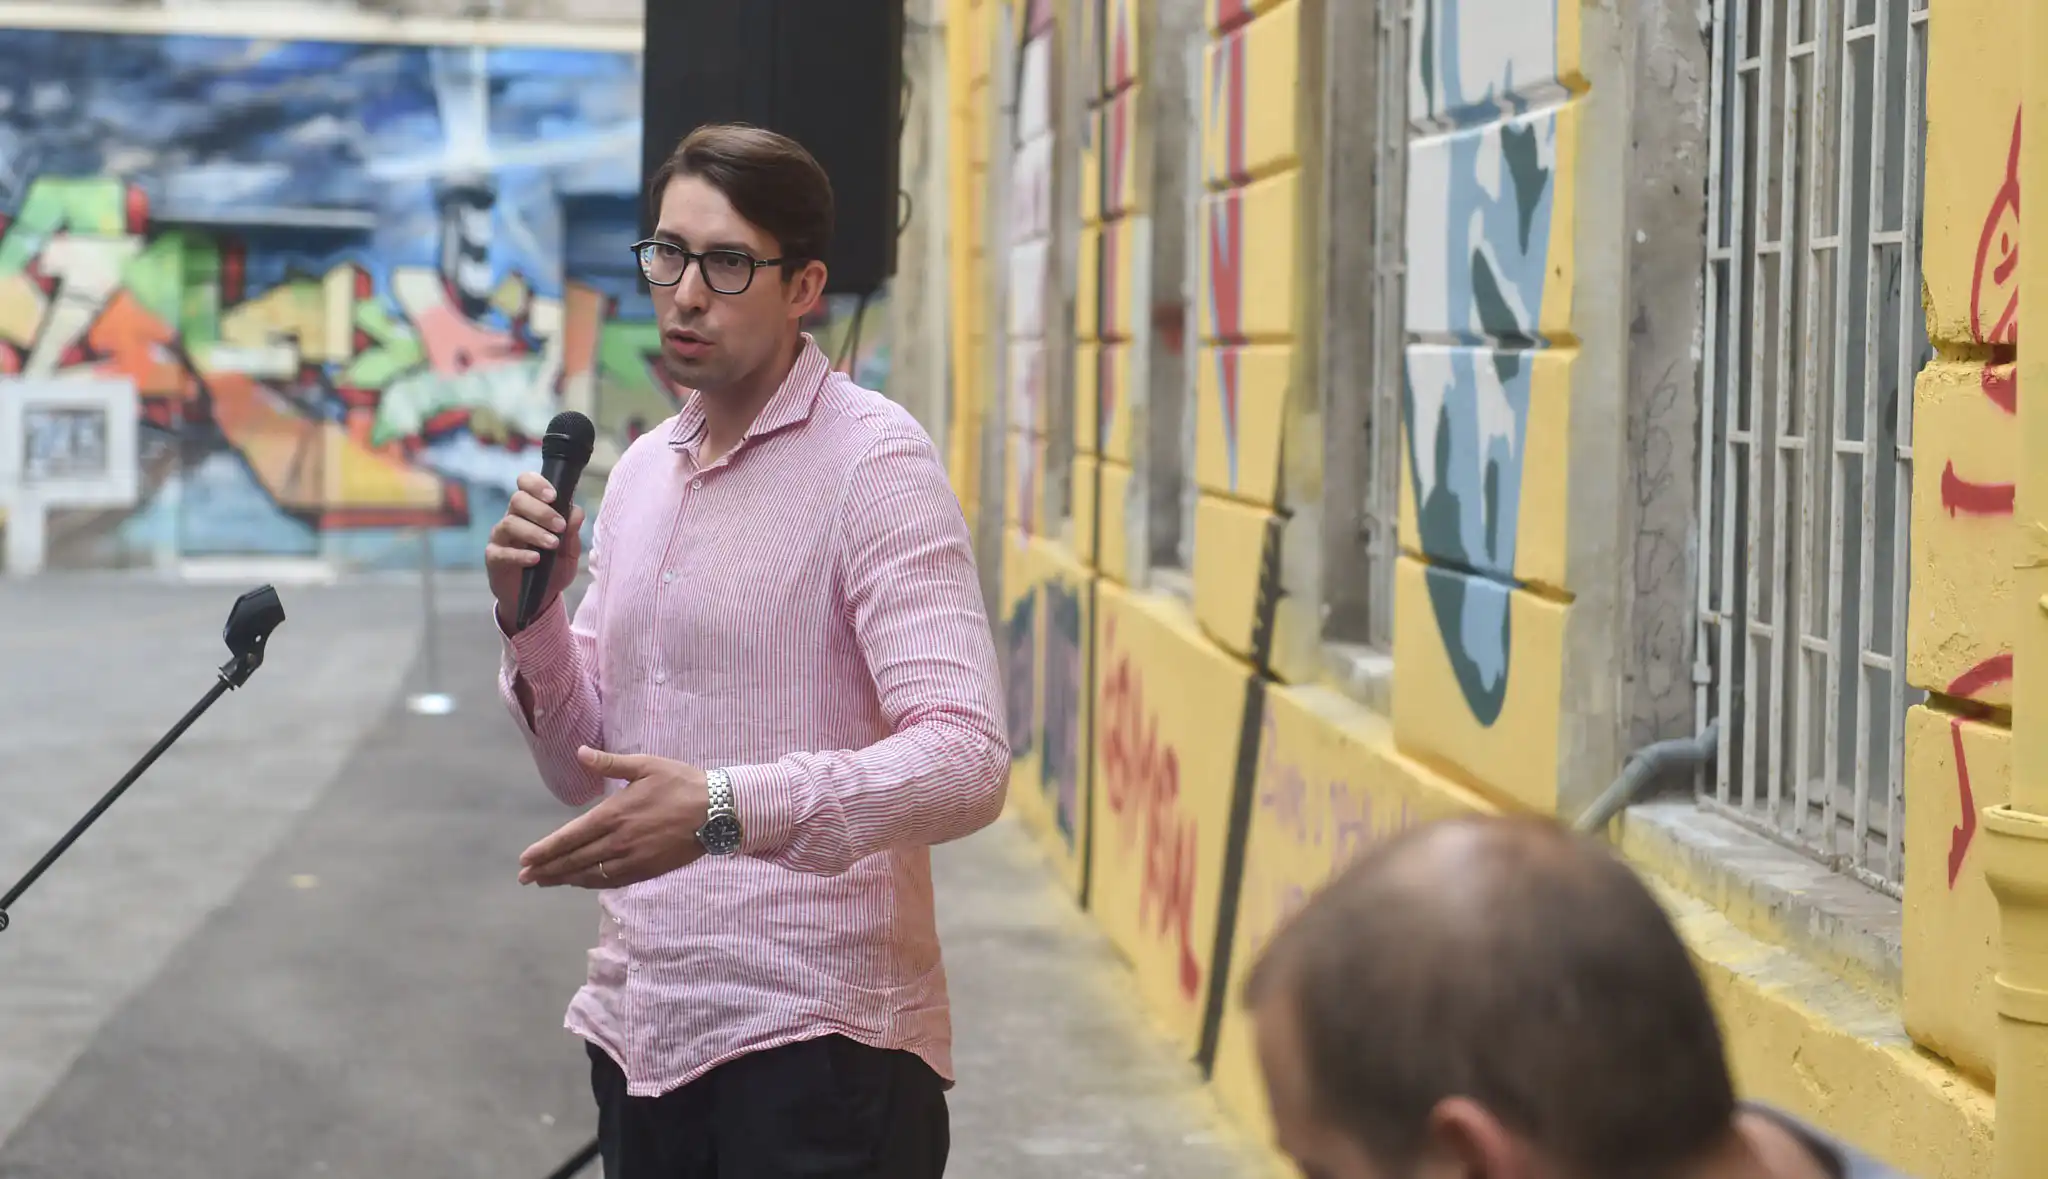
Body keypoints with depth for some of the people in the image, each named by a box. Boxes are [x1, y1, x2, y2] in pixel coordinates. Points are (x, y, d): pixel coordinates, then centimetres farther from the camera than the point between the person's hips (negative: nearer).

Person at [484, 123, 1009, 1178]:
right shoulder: (640, 470, 12)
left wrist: (725, 809, -32)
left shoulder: (873, 461, -10)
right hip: (638, 1034, 7)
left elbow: (965, 761, -21)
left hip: (817, 1042, -6)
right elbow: (585, 771, 14)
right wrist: (532, 618, -4)